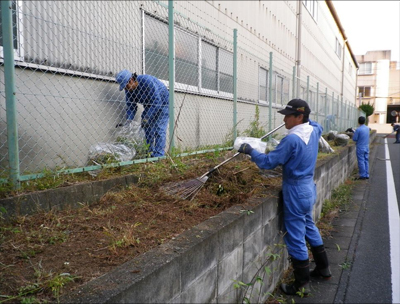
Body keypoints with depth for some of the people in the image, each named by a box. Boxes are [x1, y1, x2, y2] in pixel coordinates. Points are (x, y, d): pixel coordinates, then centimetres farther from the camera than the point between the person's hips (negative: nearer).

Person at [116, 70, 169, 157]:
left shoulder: (147, 81, -33)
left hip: (162, 103, -7)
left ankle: (158, 155, -14)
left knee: (159, 130, -14)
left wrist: (147, 118, -36)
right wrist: (129, 120, -23)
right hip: (149, 106, 7)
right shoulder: (129, 89, -11)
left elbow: (156, 102, -34)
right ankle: (148, 153, 9)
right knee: (147, 130, 2)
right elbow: (131, 106, -7)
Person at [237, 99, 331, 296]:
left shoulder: (292, 139, -25)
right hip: (308, 187, 9)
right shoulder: (314, 131, 1)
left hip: (296, 191, -9)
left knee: (296, 237, 1)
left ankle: (301, 285, 12)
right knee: (309, 227, 25)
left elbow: (268, 162, -21)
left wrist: (250, 151, -9)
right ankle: (323, 268, 39)